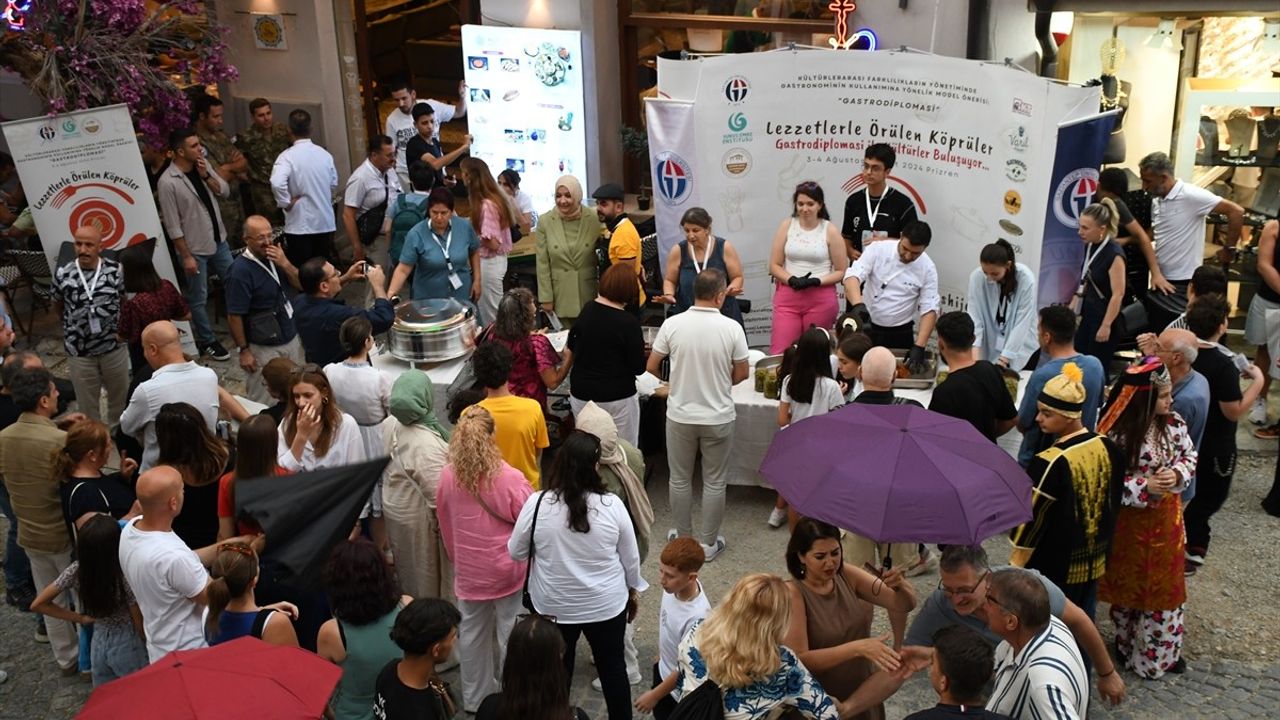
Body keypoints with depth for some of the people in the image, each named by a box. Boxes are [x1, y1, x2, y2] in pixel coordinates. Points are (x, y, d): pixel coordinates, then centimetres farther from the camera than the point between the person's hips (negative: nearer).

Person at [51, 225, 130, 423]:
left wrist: (121, 328, -1)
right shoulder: (62, 275, -9)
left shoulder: (116, 270, -10)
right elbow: (60, 307, 8)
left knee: (120, 396, 19)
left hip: (114, 347, 1)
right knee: (87, 403, 13)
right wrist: (74, 328, 13)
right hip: (78, 352, -1)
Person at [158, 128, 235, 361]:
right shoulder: (168, 182, -21)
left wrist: (206, 176, -15)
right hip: (195, 248, -6)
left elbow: (225, 191, 1)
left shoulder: (204, 165, -2)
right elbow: (172, 225, -18)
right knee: (198, 298, 8)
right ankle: (206, 341, 23)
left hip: (219, 240, 6)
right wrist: (186, 256, -17)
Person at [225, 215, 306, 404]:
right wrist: (244, 350, -14)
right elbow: (234, 316, -17)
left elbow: (300, 284, 3)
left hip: (291, 339, 7)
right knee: (263, 404, 6)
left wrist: (285, 264, -15)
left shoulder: (275, 257, 2)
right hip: (264, 349, -7)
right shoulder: (240, 271, -19)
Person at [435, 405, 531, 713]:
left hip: (469, 571, 4)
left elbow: (445, 525, 5)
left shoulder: (448, 476, -10)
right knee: (512, 635, 11)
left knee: (472, 633, 19)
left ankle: (475, 698, 34)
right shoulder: (511, 479, -23)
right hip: (508, 569, -3)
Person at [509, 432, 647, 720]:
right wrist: (633, 590, 13)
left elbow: (516, 553, -4)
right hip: (607, 604, 0)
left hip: (554, 606, 0)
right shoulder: (612, 504, -18)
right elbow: (630, 558, -5)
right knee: (613, 666, 21)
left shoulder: (537, 503, -18)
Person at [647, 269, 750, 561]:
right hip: (718, 418, -1)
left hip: (680, 416, 1)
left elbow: (651, 367, -4)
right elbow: (741, 373, -3)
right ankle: (709, 543, 24)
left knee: (680, 480, 17)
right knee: (714, 483, 14)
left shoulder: (672, 325, -11)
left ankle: (684, 539, 30)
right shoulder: (732, 328, -14)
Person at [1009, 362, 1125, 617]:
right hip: (1093, 561, 7)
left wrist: (1015, 565, -7)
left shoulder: (1050, 464, -27)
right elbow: (1113, 504, 8)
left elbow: (1031, 517, -19)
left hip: (1053, 567, -7)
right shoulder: (1108, 448, -5)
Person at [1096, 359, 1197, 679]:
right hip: (1130, 522, -4)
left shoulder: (1174, 424, -8)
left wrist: (1177, 475, -16)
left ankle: (1162, 650, 34)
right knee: (1128, 584, 14)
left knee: (1165, 584, 16)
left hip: (1166, 518, 4)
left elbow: (1190, 456, 4)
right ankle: (1128, 644, 36)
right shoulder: (1117, 434, -23)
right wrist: (1145, 486, -26)